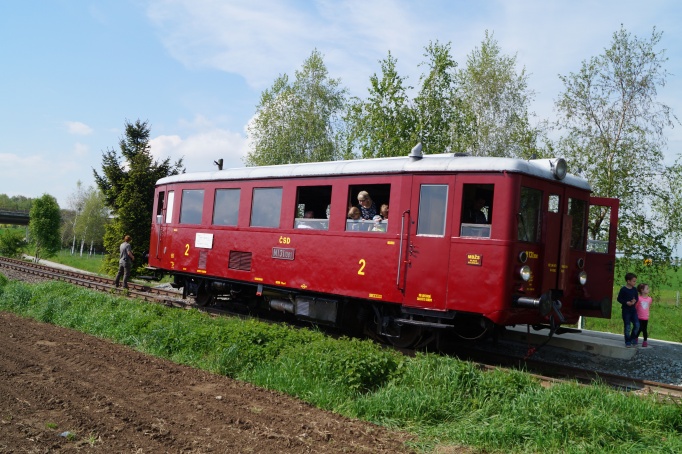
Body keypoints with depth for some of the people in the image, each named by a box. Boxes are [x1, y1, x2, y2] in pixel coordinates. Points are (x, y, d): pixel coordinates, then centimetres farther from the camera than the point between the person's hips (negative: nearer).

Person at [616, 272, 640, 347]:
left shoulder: (634, 290, 4)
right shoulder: (623, 289, -11)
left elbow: (637, 298, 11)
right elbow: (619, 299, -8)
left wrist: (634, 301, -11)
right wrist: (626, 302, -21)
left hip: (633, 309, 5)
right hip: (626, 310, -5)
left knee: (637, 325, -1)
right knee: (627, 326, 1)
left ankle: (632, 339, 18)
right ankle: (627, 342, 12)